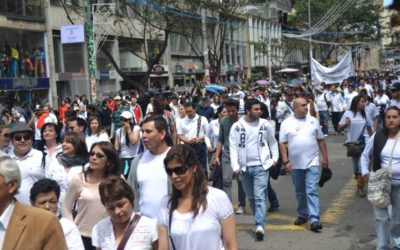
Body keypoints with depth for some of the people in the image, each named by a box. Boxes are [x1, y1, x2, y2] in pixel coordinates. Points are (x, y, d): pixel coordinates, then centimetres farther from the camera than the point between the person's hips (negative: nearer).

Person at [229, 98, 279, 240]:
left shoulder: (265, 124, 1)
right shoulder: (237, 126, -2)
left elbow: (273, 142, 12)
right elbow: (233, 147, -2)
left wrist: (275, 157, 2)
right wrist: (235, 166, -10)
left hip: (261, 166, -2)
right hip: (245, 167, 2)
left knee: (260, 197, -12)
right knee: (251, 197, 13)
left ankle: (259, 226, -17)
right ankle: (259, 221, 30)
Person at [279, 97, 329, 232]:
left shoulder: (313, 121, 5)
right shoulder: (286, 123, 0)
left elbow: (321, 140, 9)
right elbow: (282, 144, -1)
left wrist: (325, 157, 7)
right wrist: (285, 161, -7)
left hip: (312, 162, -1)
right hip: (295, 164, 1)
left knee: (312, 191, -9)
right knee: (300, 192, 14)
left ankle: (314, 219, -13)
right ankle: (302, 215, 30)